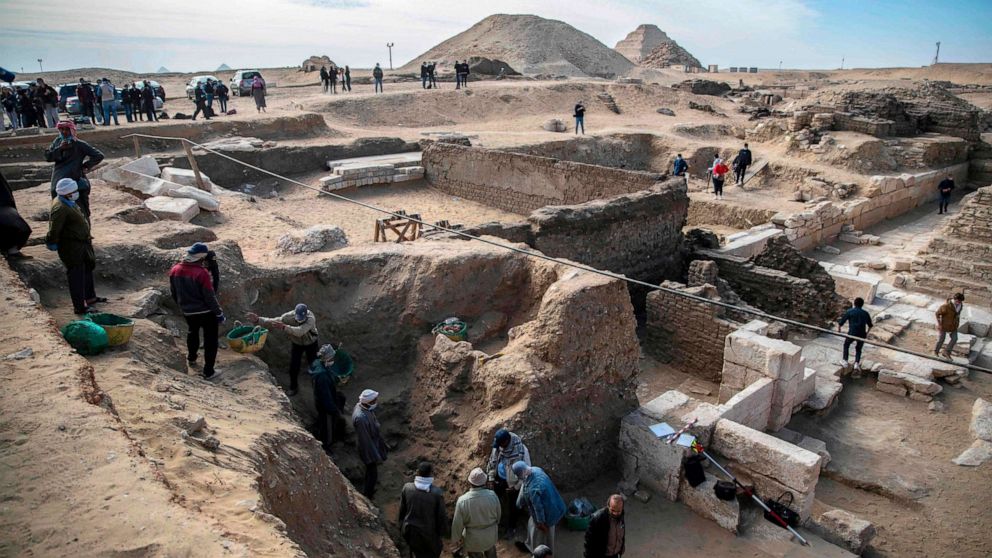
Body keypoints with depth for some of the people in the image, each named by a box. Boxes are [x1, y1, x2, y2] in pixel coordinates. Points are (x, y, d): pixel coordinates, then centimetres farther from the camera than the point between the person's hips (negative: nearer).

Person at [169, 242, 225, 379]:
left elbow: (173, 293, 8)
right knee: (210, 339, 7)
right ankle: (208, 371, 9)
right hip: (206, 312, -6)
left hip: (187, 311, 6)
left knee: (193, 331, 33)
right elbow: (210, 296, -21)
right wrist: (219, 314, -11)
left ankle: (191, 358, 50)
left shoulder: (175, 270, -5)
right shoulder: (201, 273, -25)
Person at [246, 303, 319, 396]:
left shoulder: (311, 319, -40)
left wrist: (284, 327, -64)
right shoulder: (289, 316, -30)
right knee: (293, 366, 2)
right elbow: (273, 321, -30)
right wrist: (258, 320, -45)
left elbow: (300, 331, -53)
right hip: (296, 343, 2)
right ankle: (293, 388, 26)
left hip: (311, 343, -2)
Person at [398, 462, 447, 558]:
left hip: (410, 530, 3)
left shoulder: (407, 488, -18)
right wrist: (441, 532, 4)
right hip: (429, 532, -2)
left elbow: (402, 510, -5)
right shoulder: (437, 493, -25)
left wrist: (401, 525, 13)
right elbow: (441, 516, -14)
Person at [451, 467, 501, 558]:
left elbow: (457, 523, -16)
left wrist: (456, 537, 3)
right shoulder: (493, 496, -23)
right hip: (491, 534, 2)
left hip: (473, 538, -2)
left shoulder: (463, 501, -30)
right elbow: (498, 514, -4)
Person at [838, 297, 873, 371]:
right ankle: (857, 363, 5)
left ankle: (845, 361, 18)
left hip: (851, 333, -2)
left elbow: (840, 322, -5)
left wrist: (838, 329, 14)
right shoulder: (865, 313, 8)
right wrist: (867, 333, 36)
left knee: (846, 345, 23)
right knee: (858, 349, 22)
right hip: (862, 334, 2)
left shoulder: (849, 311, -2)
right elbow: (870, 325, 19)